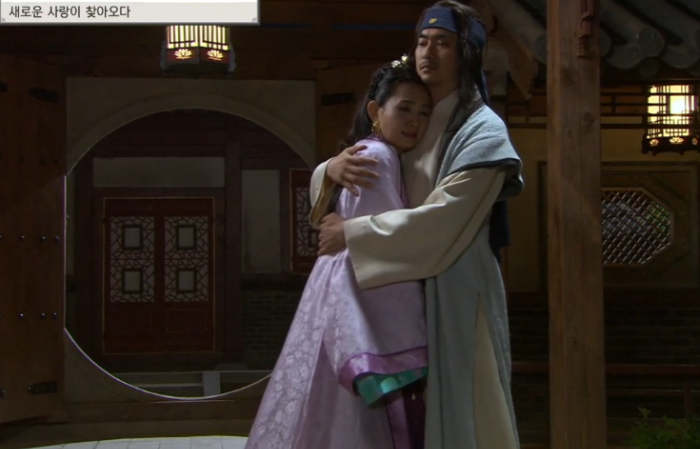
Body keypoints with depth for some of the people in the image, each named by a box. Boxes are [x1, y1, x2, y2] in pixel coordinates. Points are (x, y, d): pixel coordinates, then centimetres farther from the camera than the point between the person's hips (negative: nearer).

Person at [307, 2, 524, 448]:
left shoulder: (483, 132, -10)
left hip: (455, 298, -6)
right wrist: (332, 169, -12)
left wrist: (351, 234, -18)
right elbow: (326, 181, 12)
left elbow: (440, 220, -22)